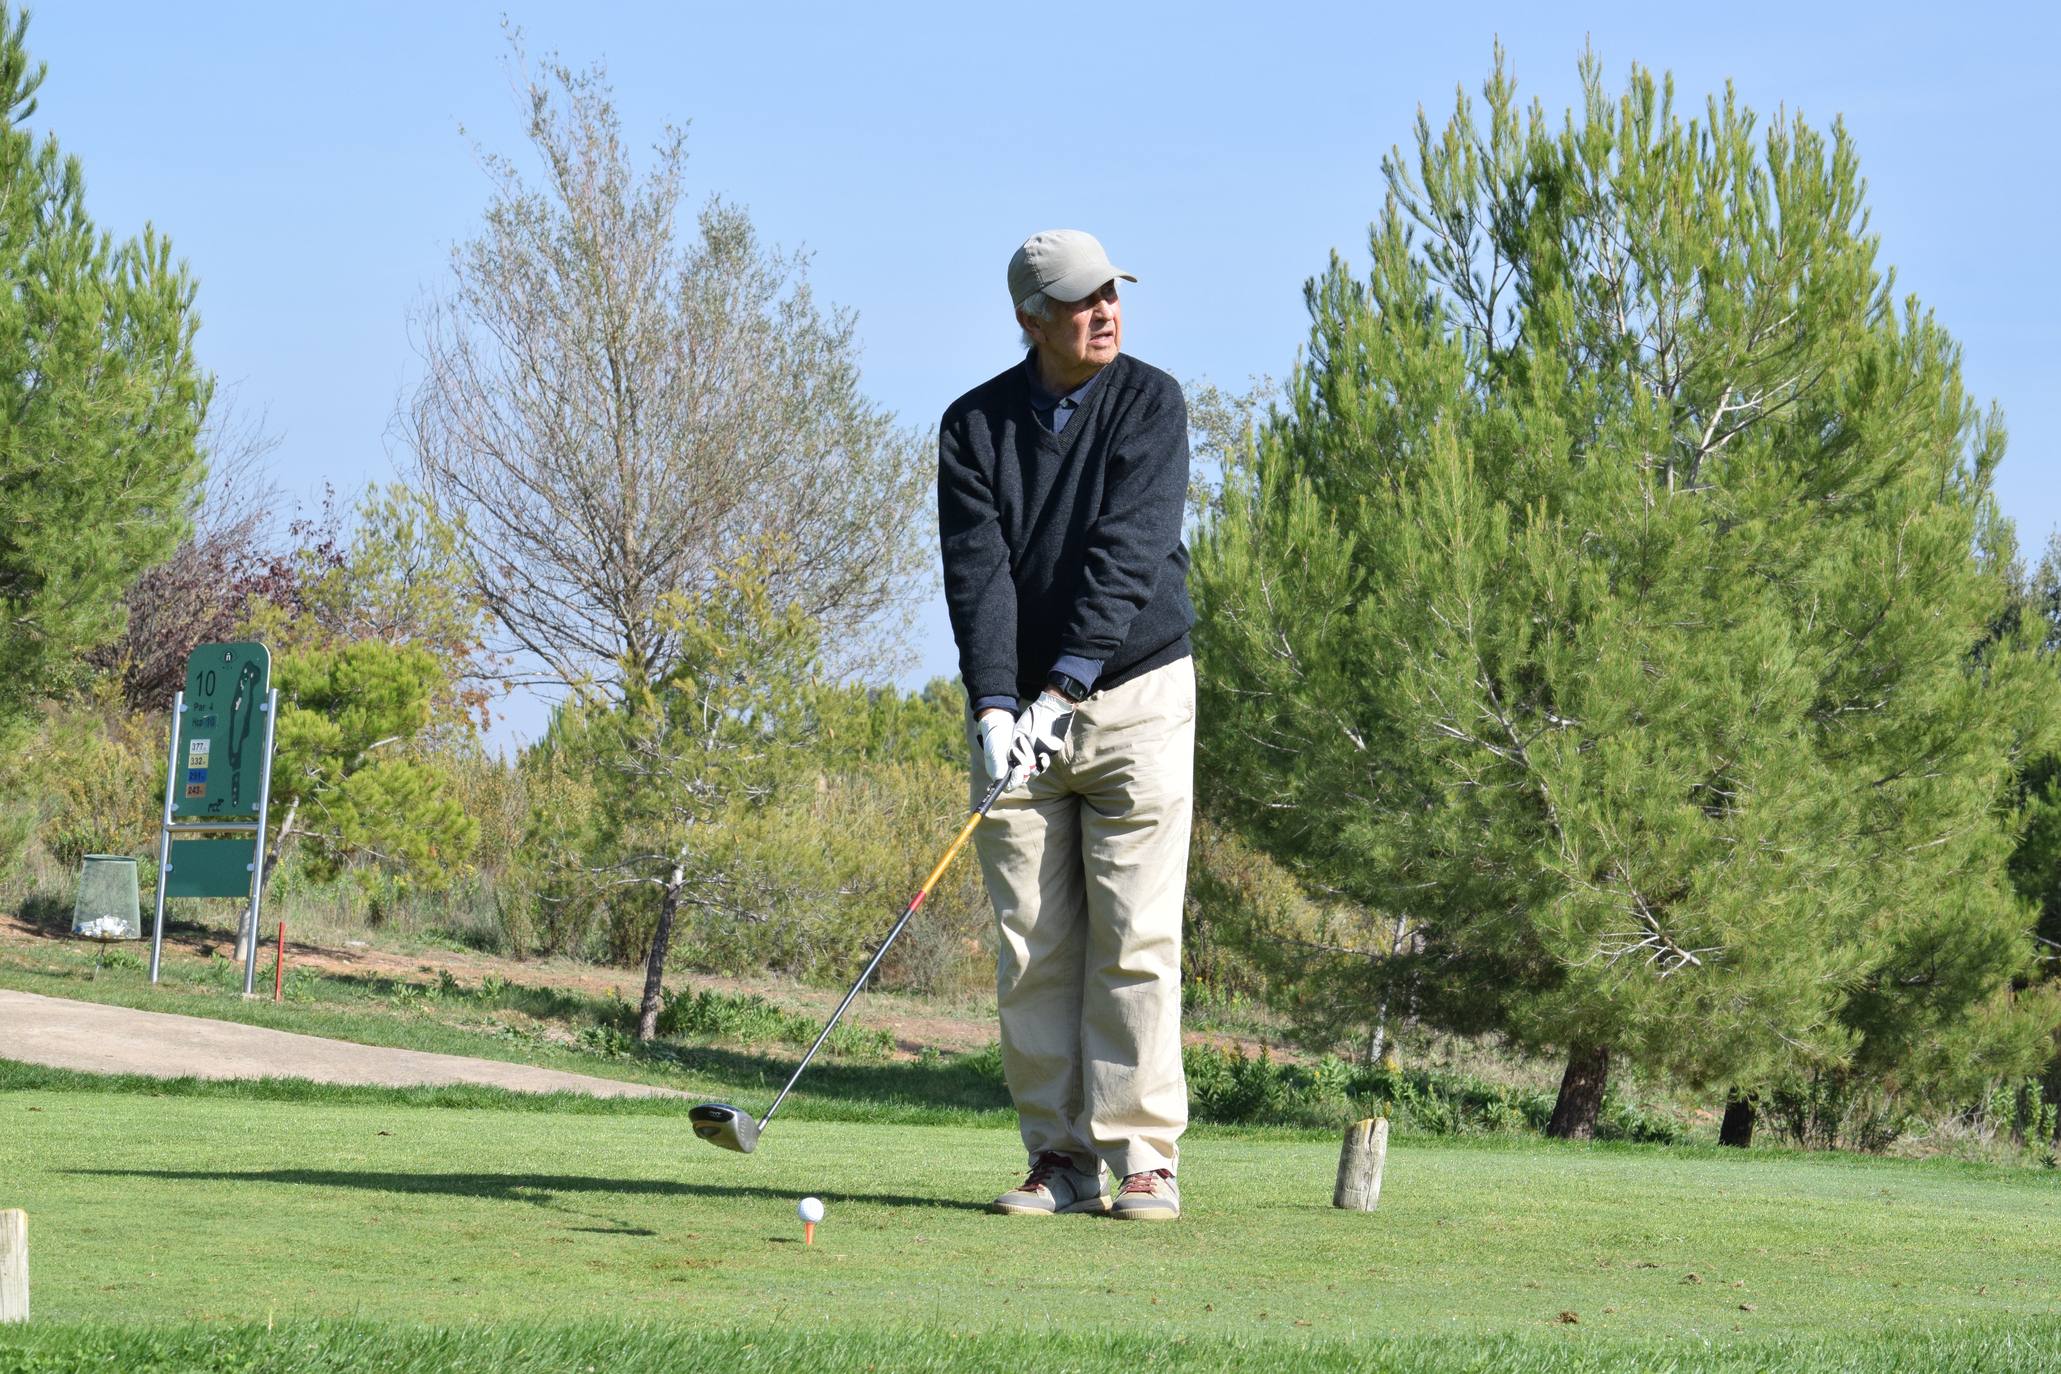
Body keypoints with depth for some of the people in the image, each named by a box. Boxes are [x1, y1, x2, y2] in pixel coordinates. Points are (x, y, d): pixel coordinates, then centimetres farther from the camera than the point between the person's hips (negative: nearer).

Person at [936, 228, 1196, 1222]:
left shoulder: (1150, 404, -6)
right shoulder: (976, 424, 0)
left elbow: (1129, 554, -17)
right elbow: (976, 572, -10)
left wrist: (1064, 689, -26)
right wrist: (994, 707, -23)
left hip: (1135, 697, -2)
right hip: (1019, 706, 2)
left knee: (1134, 940, -6)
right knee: (1033, 947, 1)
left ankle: (1142, 1158, -3)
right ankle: (1061, 1159, 6)